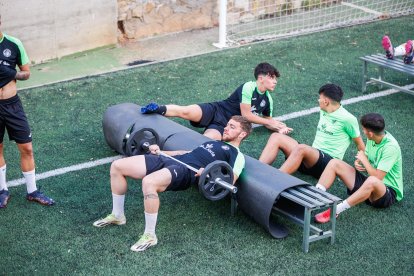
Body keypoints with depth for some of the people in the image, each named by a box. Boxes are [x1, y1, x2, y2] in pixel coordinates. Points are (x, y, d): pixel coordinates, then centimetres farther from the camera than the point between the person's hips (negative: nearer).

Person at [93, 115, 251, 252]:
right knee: (117, 166, -2)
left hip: (186, 172, -9)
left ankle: (149, 236, -24)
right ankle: (117, 215, 13)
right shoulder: (212, 143, 34)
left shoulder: (236, 155, 8)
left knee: (149, 182, -40)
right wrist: (160, 151, 31)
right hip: (169, 160, 9)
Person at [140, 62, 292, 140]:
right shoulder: (248, 88, -8)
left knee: (211, 138, -32)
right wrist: (270, 122, -1)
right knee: (186, 112, -35)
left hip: (224, 125, 4)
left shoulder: (267, 100, 15)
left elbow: (267, 120, 28)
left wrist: (279, 128, 6)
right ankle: (159, 109, -14)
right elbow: (246, 114, -9)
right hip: (216, 111, -4)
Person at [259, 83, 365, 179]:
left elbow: (359, 143, 1)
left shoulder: (348, 119, -6)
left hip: (328, 162, -8)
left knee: (301, 148, -39)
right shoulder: (323, 112, 16)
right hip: (313, 155, 8)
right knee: (276, 137, -8)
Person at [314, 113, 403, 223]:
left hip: (389, 192, -8)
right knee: (335, 163, -4)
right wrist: (358, 163, -6)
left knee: (372, 181, -45)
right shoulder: (372, 139, 0)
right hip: (368, 182, 9)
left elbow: (378, 177, -27)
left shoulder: (391, 147, -24)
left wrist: (364, 159, -13)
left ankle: (334, 211, -44)